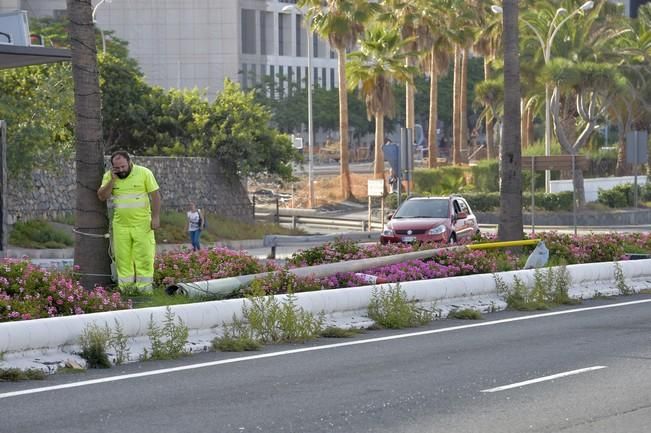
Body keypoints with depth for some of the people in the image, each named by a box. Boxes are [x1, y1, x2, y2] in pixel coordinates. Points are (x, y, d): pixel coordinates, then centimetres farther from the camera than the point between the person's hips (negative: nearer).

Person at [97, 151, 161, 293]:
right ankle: (125, 290, 10)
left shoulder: (144, 173, -5)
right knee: (123, 258, 5)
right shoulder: (109, 176, 3)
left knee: (144, 256, -4)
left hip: (142, 224, -3)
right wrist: (112, 180, -15)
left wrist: (156, 217, -9)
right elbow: (102, 197, -5)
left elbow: (155, 195, -4)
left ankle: (145, 289, 0)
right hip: (121, 225, 3)